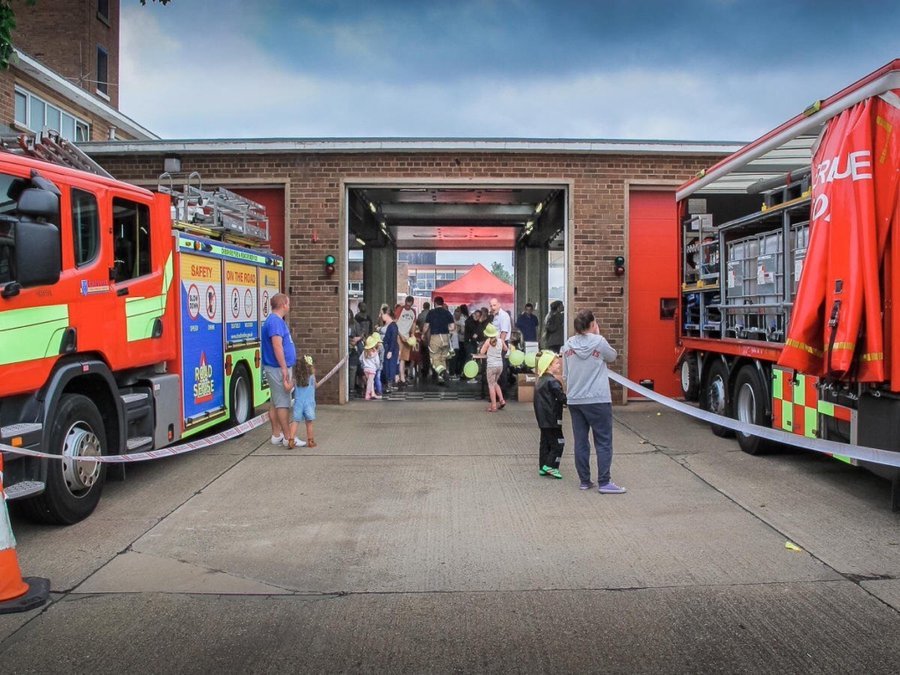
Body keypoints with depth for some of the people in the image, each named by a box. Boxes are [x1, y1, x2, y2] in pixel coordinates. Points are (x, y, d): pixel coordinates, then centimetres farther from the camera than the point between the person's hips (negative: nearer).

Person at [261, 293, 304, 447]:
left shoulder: (278, 320, 16)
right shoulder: (275, 321, -17)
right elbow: (277, 345, -25)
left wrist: (286, 367, 26)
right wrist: (284, 368, -26)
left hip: (279, 368, 11)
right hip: (278, 368, -11)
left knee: (275, 403, 12)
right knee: (283, 403, -5)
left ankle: (276, 436, 18)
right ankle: (288, 437, 0)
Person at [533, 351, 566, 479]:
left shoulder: (540, 380, 13)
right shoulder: (552, 381, -16)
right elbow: (561, 397, -19)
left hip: (543, 419, 9)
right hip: (552, 418, -9)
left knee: (545, 442, 13)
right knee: (558, 442, -3)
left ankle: (543, 467, 17)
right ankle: (550, 466, -4)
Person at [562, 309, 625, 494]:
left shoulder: (568, 345, 4)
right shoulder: (599, 342, -9)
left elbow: (565, 374, 10)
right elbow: (612, 357, 9)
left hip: (574, 401, 5)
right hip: (598, 400, -4)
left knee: (580, 442, 9)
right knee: (603, 442, 3)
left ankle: (584, 481, 15)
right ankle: (604, 483, 2)